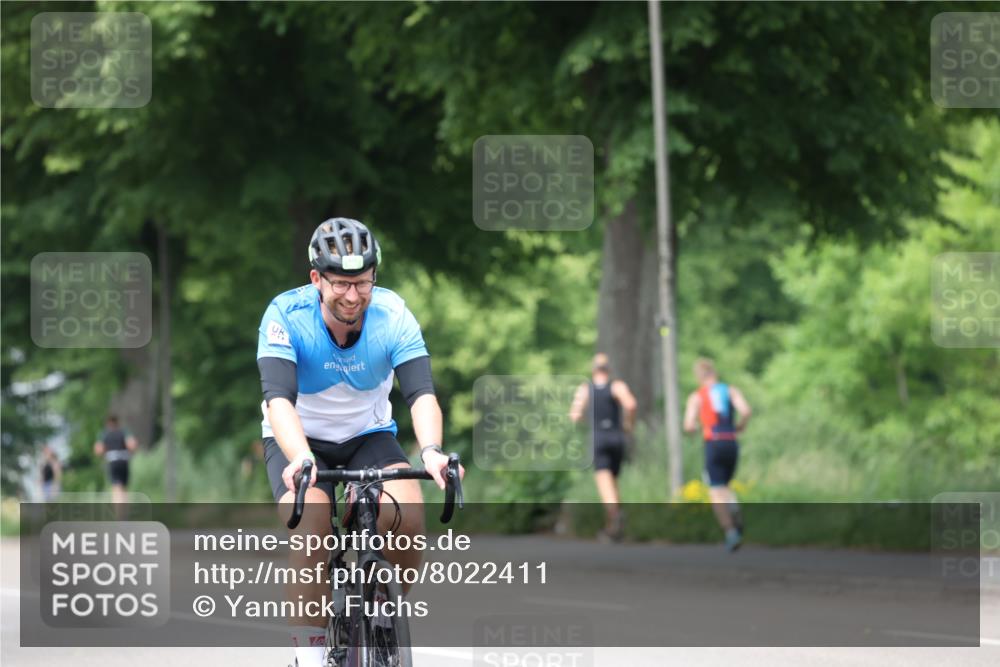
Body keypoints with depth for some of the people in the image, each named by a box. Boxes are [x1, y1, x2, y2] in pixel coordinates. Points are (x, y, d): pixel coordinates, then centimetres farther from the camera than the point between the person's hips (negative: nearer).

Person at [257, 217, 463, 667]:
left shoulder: (392, 315, -19)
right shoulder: (286, 315, -24)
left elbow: (421, 392, -28)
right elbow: (278, 397, -35)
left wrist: (430, 451, -49)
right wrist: (300, 458, -54)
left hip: (369, 436, 2)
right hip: (300, 441, -2)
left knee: (408, 513, -27)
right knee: (311, 526, -31)